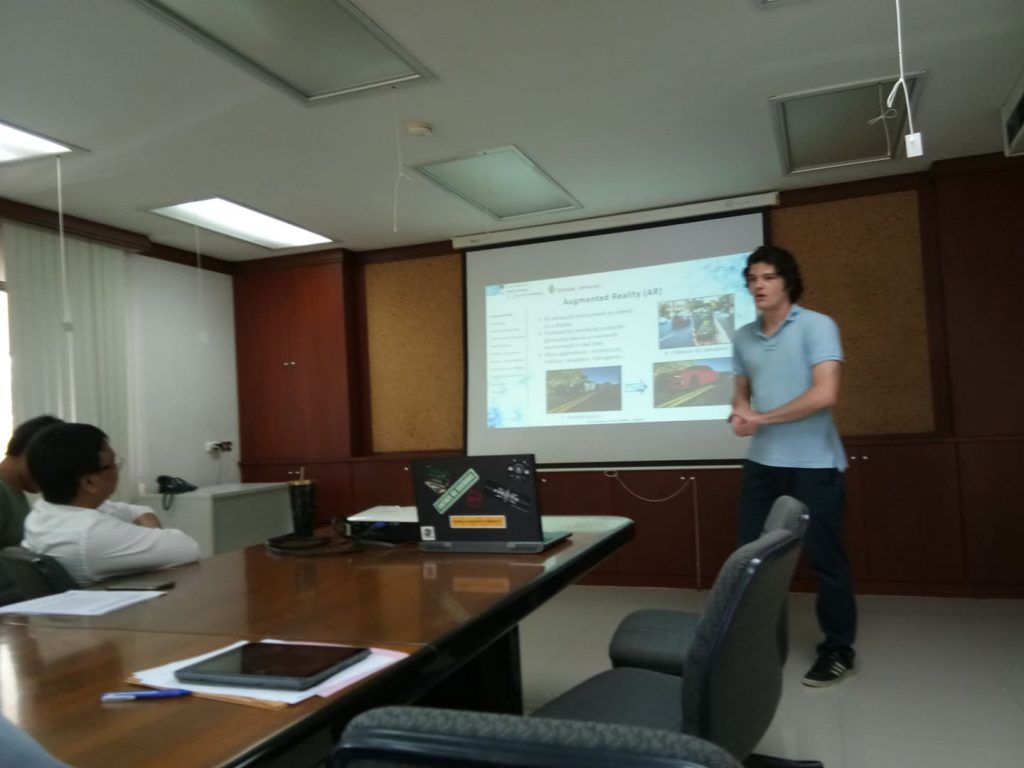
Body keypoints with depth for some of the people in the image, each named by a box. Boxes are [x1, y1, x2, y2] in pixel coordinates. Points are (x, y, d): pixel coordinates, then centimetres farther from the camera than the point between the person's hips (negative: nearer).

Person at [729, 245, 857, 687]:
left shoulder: (817, 327, -8)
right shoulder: (743, 338, 10)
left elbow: (824, 395, -18)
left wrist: (762, 418, -11)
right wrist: (739, 412, -5)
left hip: (813, 465, -6)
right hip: (761, 463, 6)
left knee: (824, 558, 3)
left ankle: (838, 650, 21)